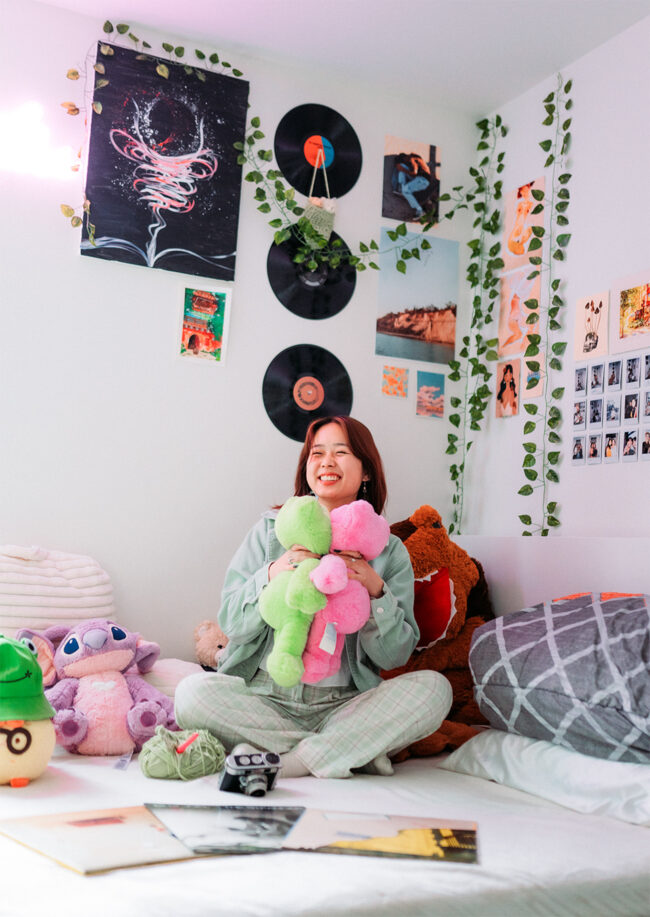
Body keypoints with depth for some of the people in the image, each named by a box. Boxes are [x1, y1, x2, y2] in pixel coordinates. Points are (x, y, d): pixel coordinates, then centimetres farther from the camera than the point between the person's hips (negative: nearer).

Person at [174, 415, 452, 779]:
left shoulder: (390, 552, 7)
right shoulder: (271, 530, 7)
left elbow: (395, 655, 2)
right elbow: (231, 623, 2)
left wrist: (375, 592, -15)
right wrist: (271, 576, -16)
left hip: (342, 704, 0)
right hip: (266, 699, 0)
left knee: (433, 687, -24)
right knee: (193, 693, -28)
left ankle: (273, 760, -22)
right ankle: (359, 751, -18)